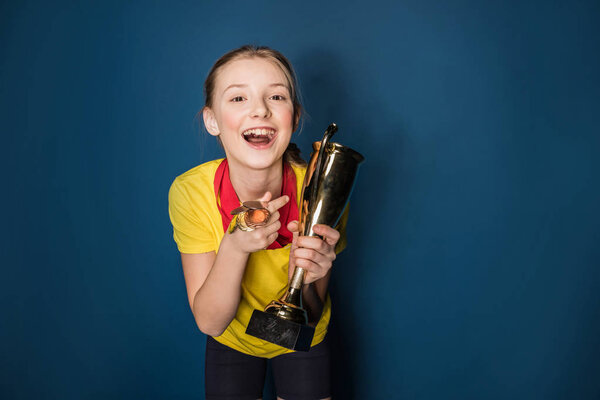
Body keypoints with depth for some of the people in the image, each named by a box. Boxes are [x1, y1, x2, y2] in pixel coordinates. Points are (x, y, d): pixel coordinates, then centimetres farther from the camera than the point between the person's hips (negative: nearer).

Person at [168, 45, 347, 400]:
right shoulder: (190, 192, -27)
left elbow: (307, 320, -19)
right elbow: (210, 321, -24)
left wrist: (305, 279, -41)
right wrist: (234, 246, -40)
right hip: (231, 341, 0)